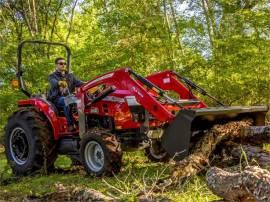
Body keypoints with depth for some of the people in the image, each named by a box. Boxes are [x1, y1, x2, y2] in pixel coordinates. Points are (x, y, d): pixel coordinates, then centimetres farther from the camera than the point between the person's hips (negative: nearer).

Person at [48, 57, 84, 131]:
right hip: (57, 99, -3)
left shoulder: (70, 76, 22)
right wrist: (60, 83, -41)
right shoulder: (52, 76, 9)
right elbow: (53, 83, -16)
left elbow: (78, 83, 4)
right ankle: (71, 125, -38)